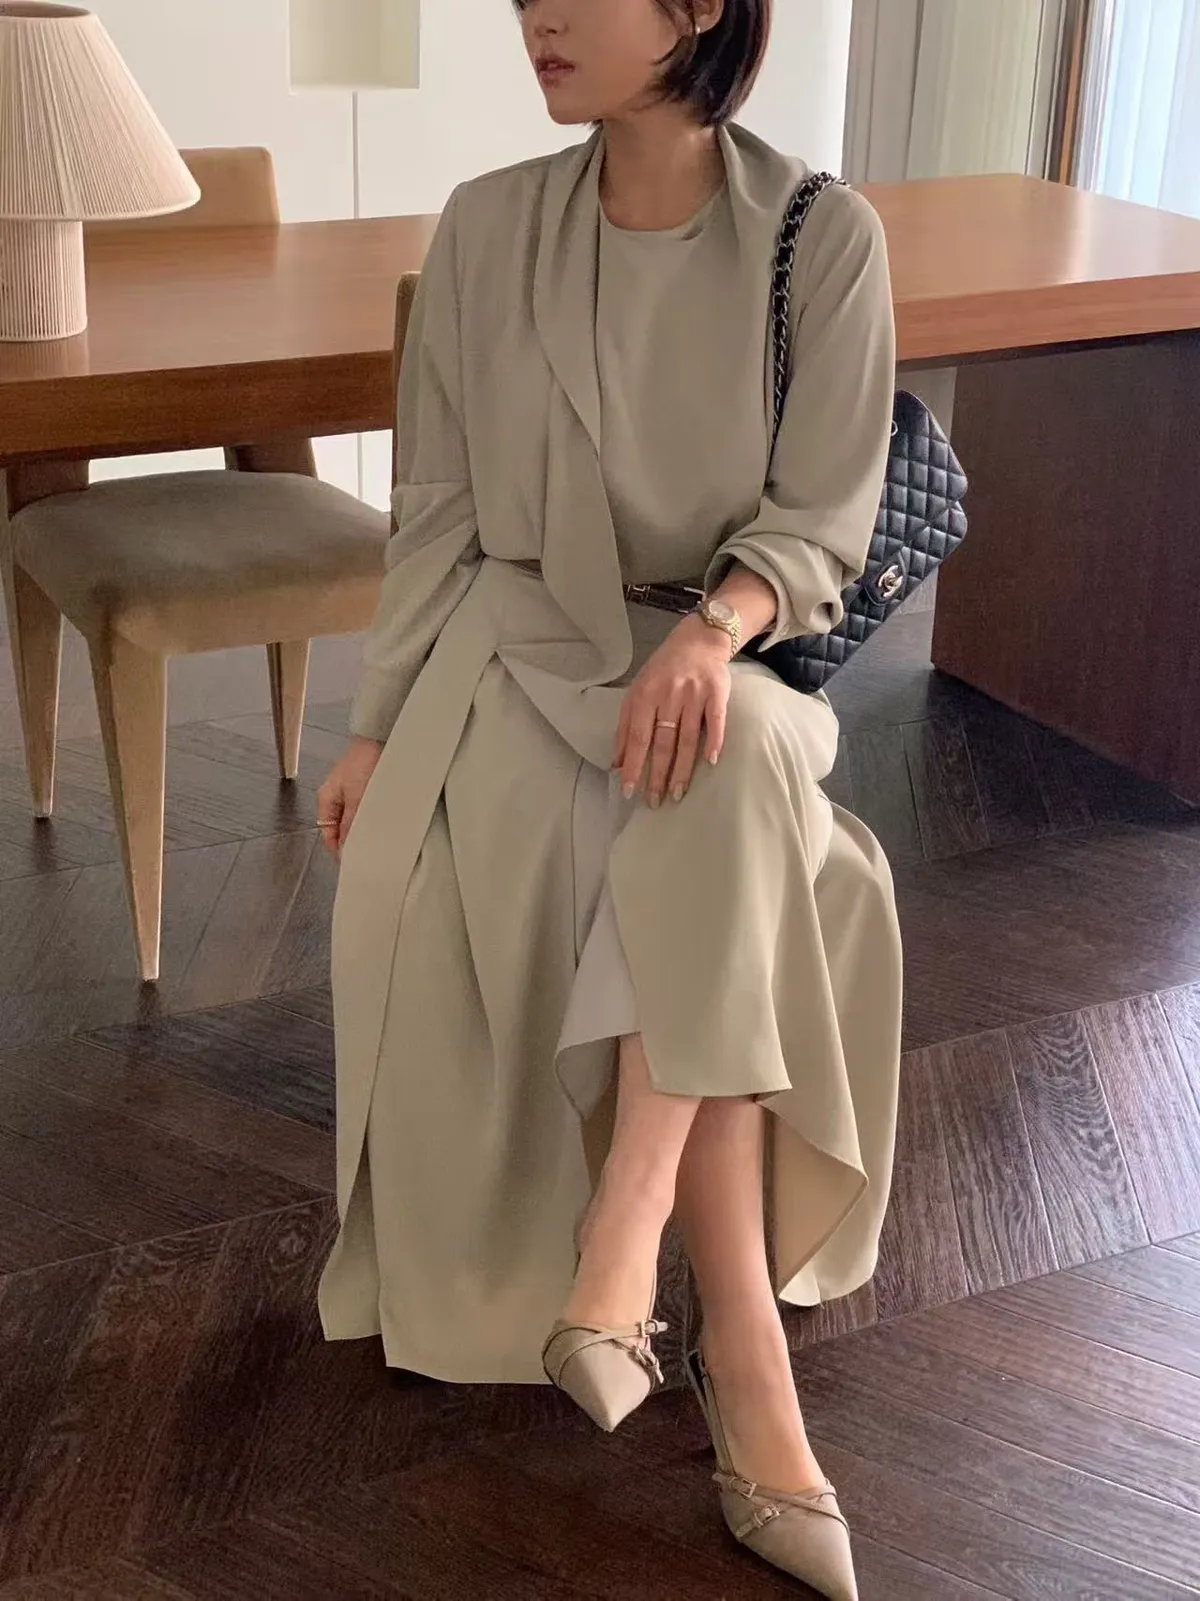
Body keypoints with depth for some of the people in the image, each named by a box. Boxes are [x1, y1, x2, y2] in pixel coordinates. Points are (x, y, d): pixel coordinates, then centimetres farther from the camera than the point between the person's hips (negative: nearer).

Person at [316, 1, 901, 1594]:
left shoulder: (825, 237, -6)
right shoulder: (485, 232, -2)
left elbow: (820, 524, -6)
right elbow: (438, 513, 5)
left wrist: (715, 626, -26)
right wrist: (379, 728, 4)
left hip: (722, 663, 1)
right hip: (519, 646, 0)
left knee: (730, 764, -35)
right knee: (727, 828, -29)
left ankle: (626, 1233, -28)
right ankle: (747, 1344, -25)